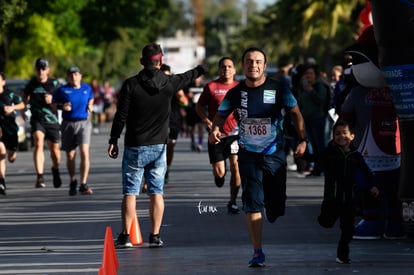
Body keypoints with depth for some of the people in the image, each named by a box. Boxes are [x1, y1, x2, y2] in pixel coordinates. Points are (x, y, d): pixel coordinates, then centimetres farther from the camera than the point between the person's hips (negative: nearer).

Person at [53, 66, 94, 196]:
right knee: (70, 156, 8)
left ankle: (83, 185, -15)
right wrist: (62, 107, -15)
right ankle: (73, 182, 31)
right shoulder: (62, 90, -1)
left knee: (84, 152, -16)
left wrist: (90, 106, 5)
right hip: (68, 124, 0)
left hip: (84, 123, 0)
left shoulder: (87, 88, 7)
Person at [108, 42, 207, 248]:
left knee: (130, 192, 2)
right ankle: (155, 236, 6)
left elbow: (121, 116, -9)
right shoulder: (169, 83, -1)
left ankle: (125, 236, -1)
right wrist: (202, 68, 43)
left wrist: (113, 140, 1)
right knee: (156, 192, 7)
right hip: (159, 146, 2)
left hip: (135, 147, -2)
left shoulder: (131, 84, -9)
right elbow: (187, 77, 22)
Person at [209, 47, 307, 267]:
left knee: (275, 206, 5)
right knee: (252, 203, -12)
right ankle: (257, 252, -11)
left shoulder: (278, 89, -4)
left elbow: (295, 114, 3)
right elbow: (221, 115, 9)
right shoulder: (236, 93, 0)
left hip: (274, 154, 0)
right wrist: (215, 130, -13)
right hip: (248, 155, 0)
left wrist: (302, 139, -7)